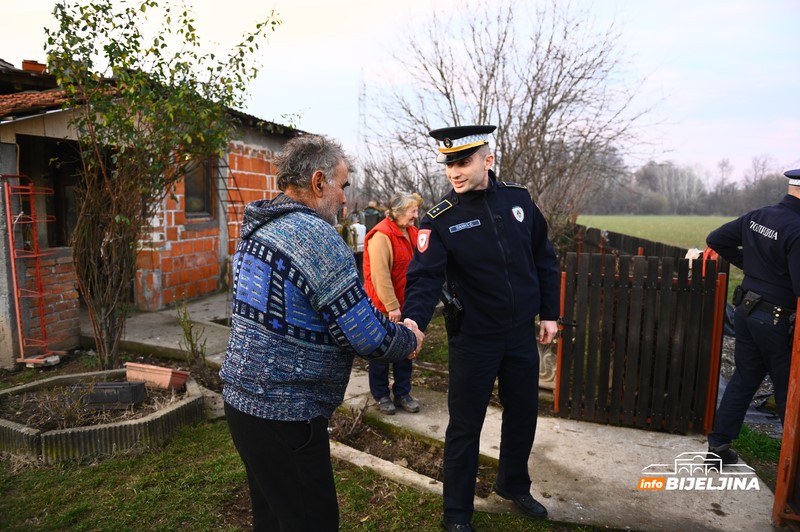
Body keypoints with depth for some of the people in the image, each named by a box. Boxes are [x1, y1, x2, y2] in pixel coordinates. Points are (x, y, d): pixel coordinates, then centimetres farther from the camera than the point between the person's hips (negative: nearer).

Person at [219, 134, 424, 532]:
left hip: (243, 396, 9)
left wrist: (388, 328, 10)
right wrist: (409, 339, 1)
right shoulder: (316, 235, -21)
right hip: (283, 413, -9)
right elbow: (369, 338, -21)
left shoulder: (258, 228, 9)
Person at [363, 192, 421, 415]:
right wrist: (391, 306, -21)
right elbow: (380, 275, -22)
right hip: (383, 306, -8)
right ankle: (381, 395, 25)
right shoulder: (382, 235, -19)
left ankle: (402, 393, 30)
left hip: (405, 304, 8)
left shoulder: (411, 232, 7)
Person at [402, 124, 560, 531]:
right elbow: (424, 277, -24)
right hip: (473, 339, -4)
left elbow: (544, 260, 8)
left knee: (523, 415, 20)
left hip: (521, 334, 5)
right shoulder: (439, 220, -13)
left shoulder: (519, 200, -1)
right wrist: (413, 321, -42)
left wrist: (549, 312, 5)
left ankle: (513, 485, 46)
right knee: (465, 427, 6)